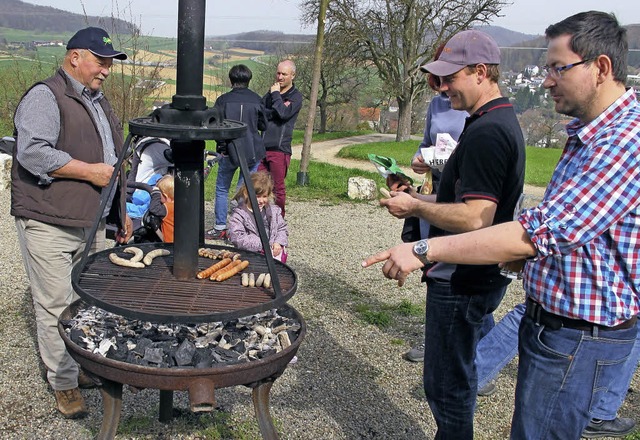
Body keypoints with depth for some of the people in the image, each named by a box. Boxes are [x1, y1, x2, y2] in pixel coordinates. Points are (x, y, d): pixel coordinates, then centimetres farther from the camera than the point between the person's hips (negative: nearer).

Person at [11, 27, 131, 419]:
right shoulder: (45, 97, -9)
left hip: (93, 222, 8)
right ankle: (64, 383, 11)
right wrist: (89, 171, -18)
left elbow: (114, 161, 25)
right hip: (50, 224, -8)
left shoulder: (99, 102, 19)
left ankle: (87, 364, 28)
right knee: (57, 306, -2)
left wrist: (122, 211, 23)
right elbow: (32, 152, -22)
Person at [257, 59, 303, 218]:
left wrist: (276, 95, -8)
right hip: (262, 146, 5)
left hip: (280, 149, -5)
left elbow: (284, 114, -18)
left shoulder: (296, 96, 1)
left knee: (278, 188, 2)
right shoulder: (270, 93, 18)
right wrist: (275, 112, -10)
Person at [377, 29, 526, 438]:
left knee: (447, 385, 4)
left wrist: (415, 208, -15)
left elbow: (474, 218, -28)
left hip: (461, 280, -11)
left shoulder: (485, 133, -22)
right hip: (483, 277, 11)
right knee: (462, 376, 23)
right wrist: (422, 199, 9)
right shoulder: (504, 122, 12)